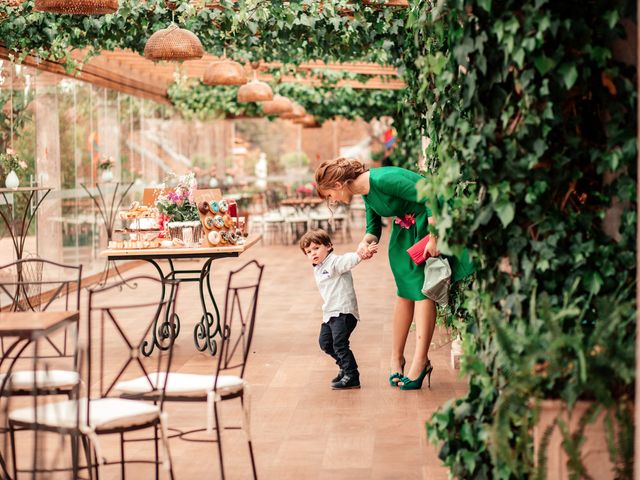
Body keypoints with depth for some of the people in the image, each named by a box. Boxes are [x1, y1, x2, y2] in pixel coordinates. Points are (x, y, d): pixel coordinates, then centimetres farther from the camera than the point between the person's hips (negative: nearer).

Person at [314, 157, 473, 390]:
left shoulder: (382, 180, -26)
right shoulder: (366, 192, 3)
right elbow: (373, 229, 13)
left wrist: (434, 238, -27)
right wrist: (365, 242, -11)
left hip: (428, 224, -9)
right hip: (404, 230, 9)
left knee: (422, 290, -10)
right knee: (405, 291, 10)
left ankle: (421, 361, -10)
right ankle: (396, 357, 15)